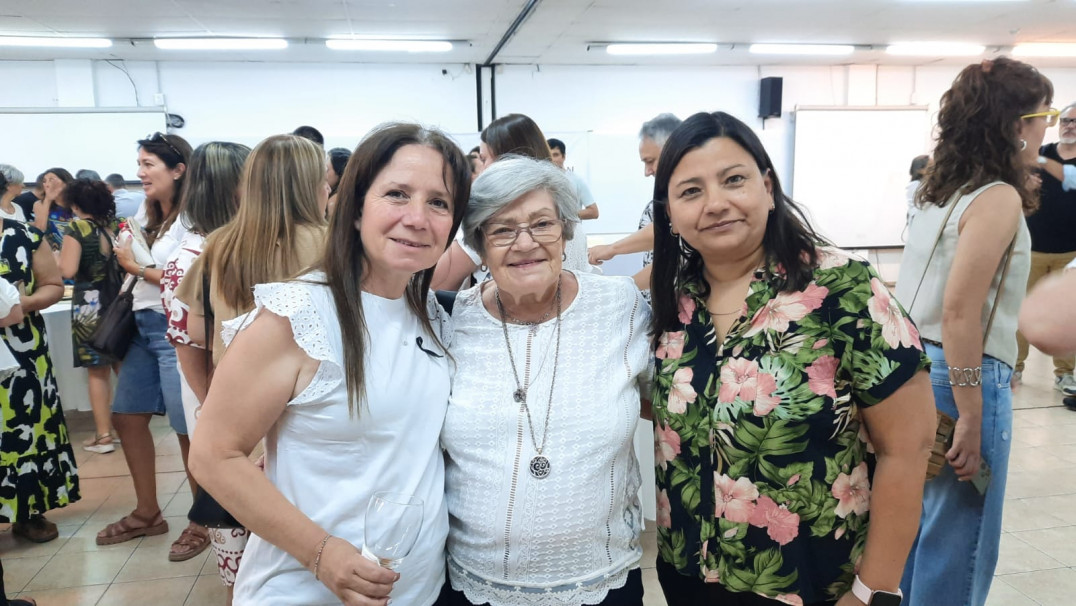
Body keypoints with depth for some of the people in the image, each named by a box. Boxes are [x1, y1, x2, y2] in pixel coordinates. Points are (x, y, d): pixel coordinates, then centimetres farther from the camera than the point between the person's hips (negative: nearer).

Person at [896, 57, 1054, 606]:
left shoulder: (944, 191, 10)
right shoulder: (999, 197, -15)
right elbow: (959, 311, -22)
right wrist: (971, 417, -19)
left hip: (914, 367, 9)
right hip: (961, 376, -9)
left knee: (921, 523, 22)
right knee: (958, 544, 6)